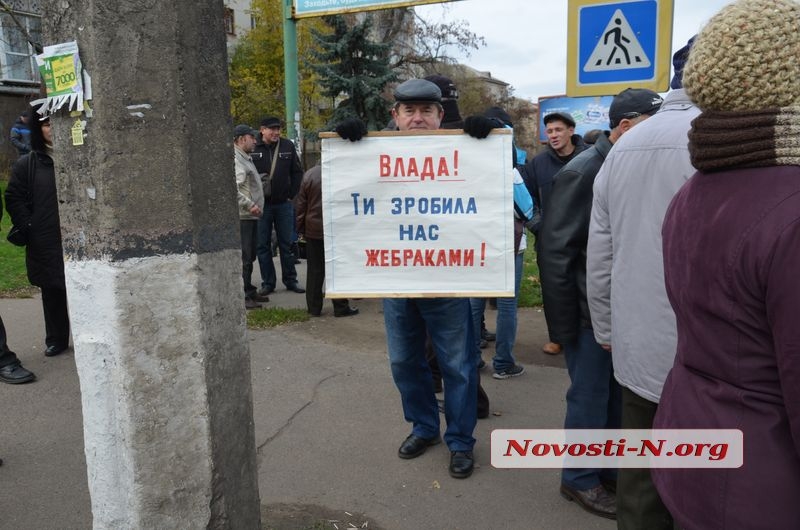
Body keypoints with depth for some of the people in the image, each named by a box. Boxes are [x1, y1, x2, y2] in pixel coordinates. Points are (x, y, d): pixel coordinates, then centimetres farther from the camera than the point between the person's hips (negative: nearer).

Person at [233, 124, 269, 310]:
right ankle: (242, 296, -3)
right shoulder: (234, 160, -13)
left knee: (250, 256, 16)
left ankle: (249, 291, 26)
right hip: (242, 216, -10)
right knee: (243, 257, -8)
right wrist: (250, 205, -22)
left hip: (251, 216, 10)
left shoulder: (246, 159, 21)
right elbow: (233, 189, -24)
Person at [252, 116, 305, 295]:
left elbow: (297, 172, 10)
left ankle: (290, 280, 19)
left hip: (284, 204, 2)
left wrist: (291, 195, 3)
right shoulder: (253, 148, -5)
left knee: (286, 244, 9)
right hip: (261, 205, -1)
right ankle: (268, 282, 15)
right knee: (263, 245, 5)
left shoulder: (288, 146, 3)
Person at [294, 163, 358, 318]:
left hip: (313, 230, 2)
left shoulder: (309, 174, -3)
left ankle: (314, 307, 14)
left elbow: (300, 204, 3)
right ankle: (340, 307, 11)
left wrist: (300, 227, 12)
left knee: (315, 270, 9)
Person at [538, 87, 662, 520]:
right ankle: (580, 479, 25)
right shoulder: (583, 172, -15)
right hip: (589, 312, -6)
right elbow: (555, 251, -16)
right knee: (590, 397, 6)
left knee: (618, 396, 16)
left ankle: (610, 467, 35)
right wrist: (563, 323, -16)